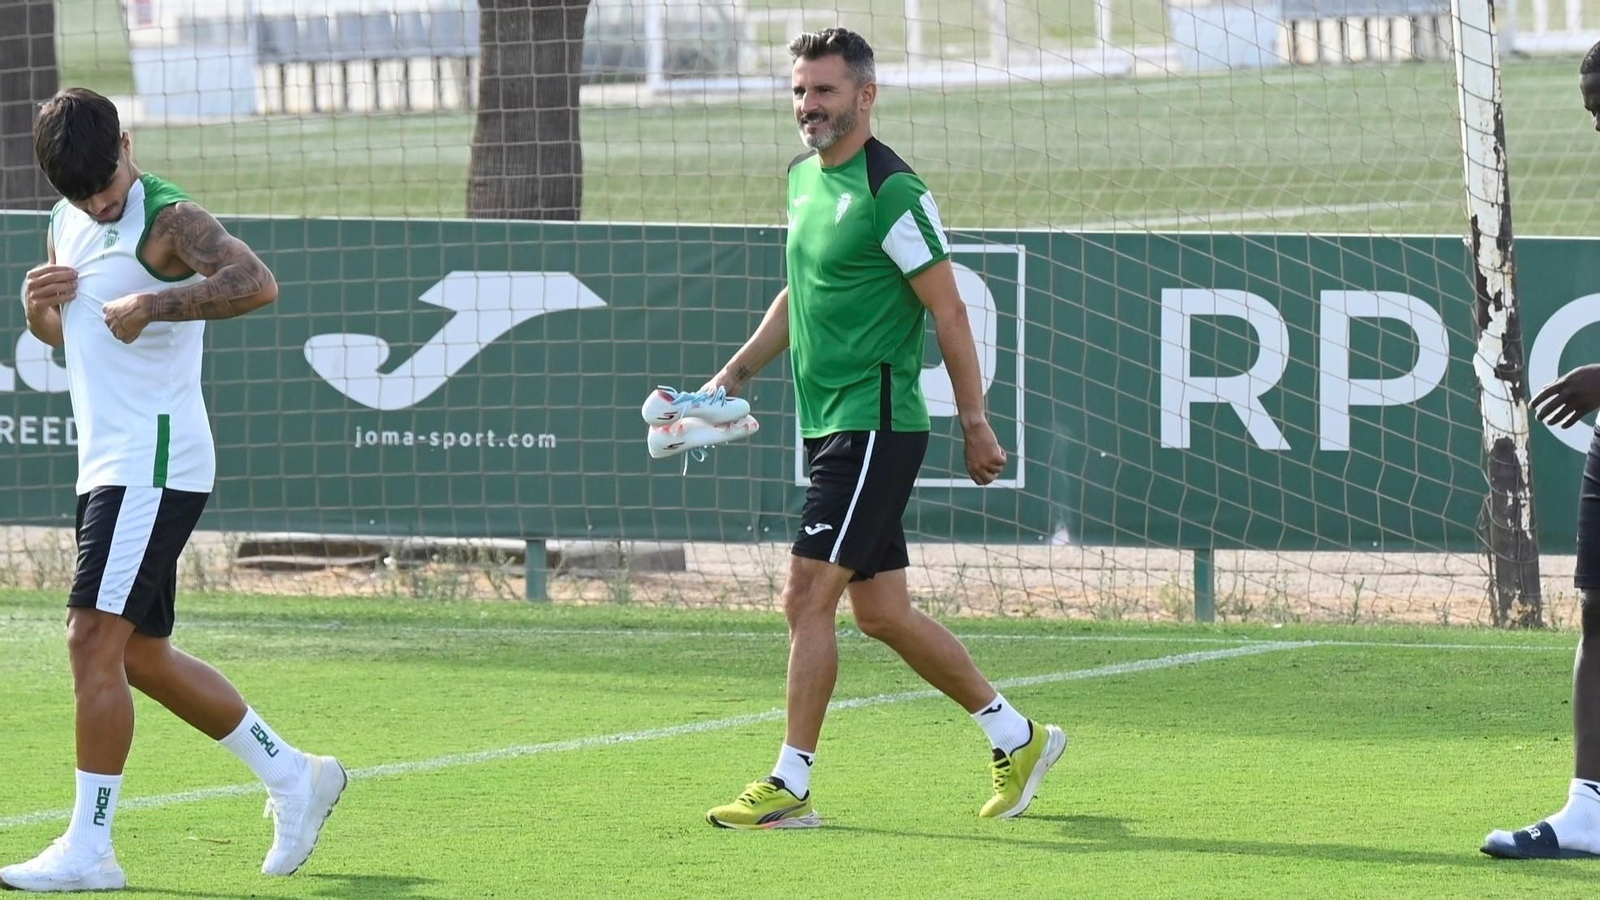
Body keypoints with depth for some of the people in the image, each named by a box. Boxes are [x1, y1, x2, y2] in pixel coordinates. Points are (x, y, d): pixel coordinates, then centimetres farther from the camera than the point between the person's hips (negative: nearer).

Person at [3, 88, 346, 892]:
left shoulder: (168, 221, -13)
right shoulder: (66, 225, 13)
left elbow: (255, 283, -30)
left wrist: (150, 304, -34)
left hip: (155, 463, -10)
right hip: (106, 464, 10)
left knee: (95, 640, -13)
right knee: (142, 657, 13)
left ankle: (88, 848, -11)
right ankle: (294, 778, 26)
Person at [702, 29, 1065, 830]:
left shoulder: (891, 191, -14)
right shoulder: (803, 179, 13)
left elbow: (947, 311, -12)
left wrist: (975, 422, -11)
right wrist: (735, 374, 20)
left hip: (875, 425, -9)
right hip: (828, 425, 9)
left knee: (807, 596, -12)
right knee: (880, 612, 12)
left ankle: (791, 786, -8)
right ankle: (1017, 739, 24)